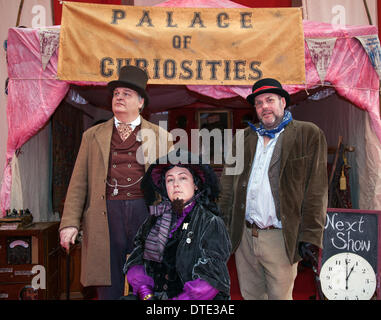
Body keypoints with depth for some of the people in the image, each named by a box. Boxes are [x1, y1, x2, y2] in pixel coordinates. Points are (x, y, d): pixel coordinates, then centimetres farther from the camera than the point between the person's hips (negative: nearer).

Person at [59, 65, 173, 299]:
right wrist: (70, 223, 0)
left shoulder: (160, 136, 8)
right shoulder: (93, 135, 12)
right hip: (106, 216, 1)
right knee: (108, 290, 9)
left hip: (147, 213, 0)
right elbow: (79, 183, 8)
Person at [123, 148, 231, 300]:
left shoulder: (211, 223, -1)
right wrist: (146, 293, -10)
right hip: (154, 294, 3)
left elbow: (211, 278, -10)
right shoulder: (154, 220, 12)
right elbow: (136, 261, 6)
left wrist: (178, 299, -18)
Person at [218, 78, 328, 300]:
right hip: (244, 235, 4)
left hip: (281, 239, -4)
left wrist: (311, 236, -10)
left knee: (280, 296, 8)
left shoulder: (309, 134, 0)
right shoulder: (244, 138, 12)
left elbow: (316, 190, -5)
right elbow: (228, 186, 12)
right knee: (250, 295, 16)